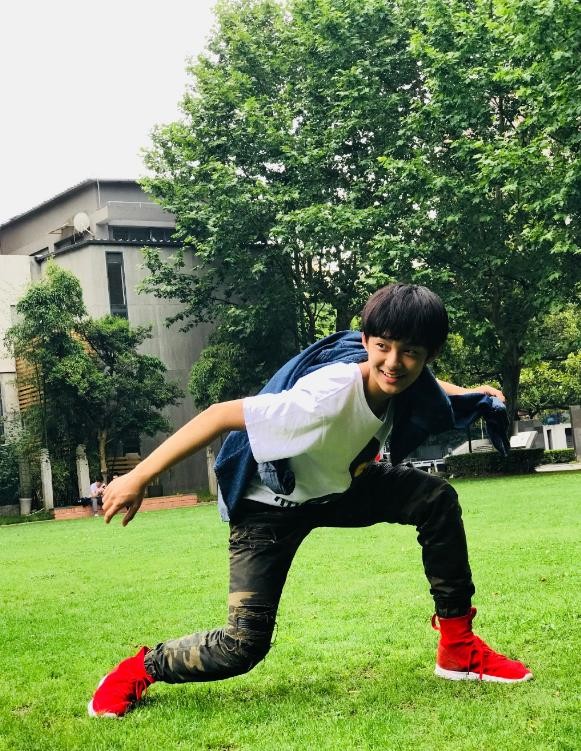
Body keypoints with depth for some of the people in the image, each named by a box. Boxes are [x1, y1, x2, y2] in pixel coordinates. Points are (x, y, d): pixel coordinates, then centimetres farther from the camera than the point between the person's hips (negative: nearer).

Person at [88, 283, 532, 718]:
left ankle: (459, 646, 4)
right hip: (271, 504, -7)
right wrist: (139, 478, -33)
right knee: (243, 646, -14)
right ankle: (140, 670, 14)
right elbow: (221, 416, -35)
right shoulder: (327, 396, -39)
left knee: (437, 498, -8)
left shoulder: (408, 384, -16)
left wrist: (468, 394, -1)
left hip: (338, 486, 7)